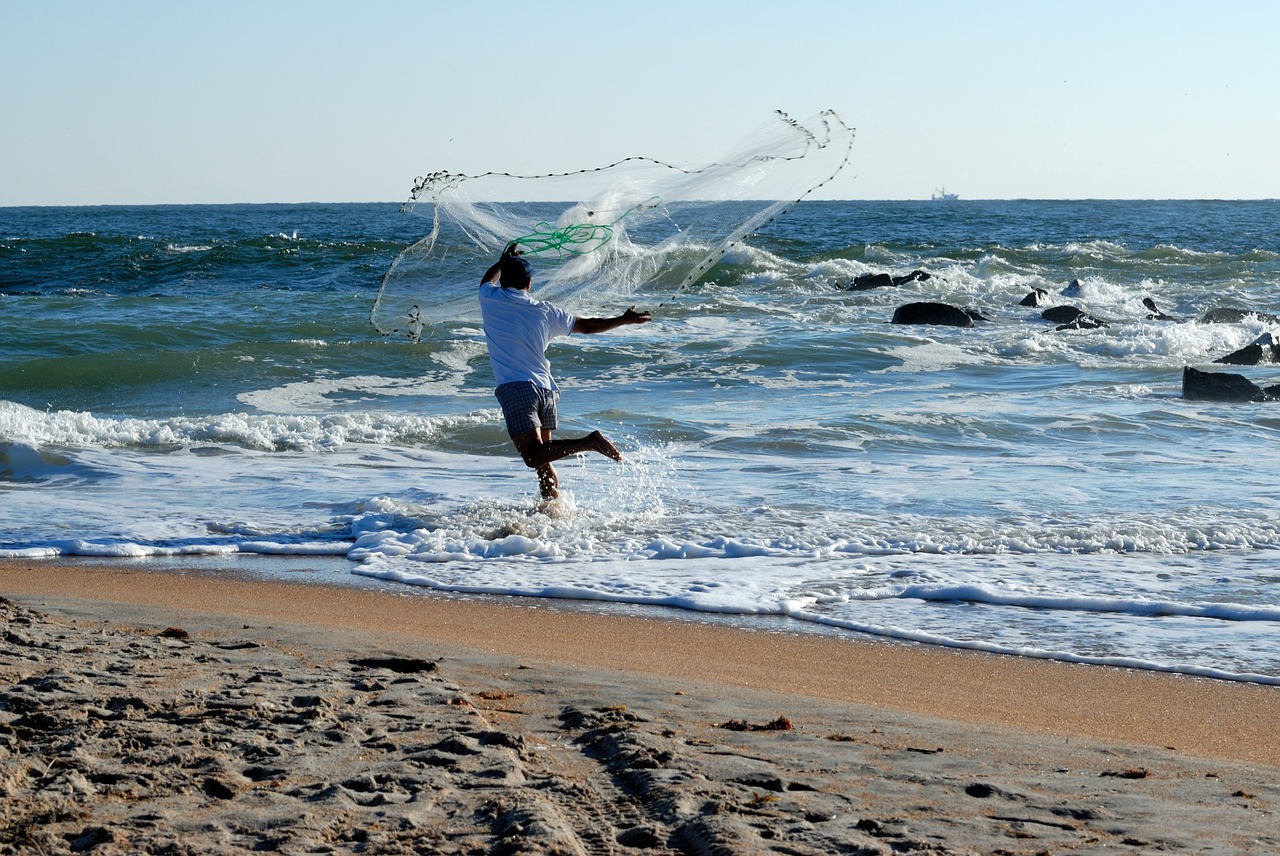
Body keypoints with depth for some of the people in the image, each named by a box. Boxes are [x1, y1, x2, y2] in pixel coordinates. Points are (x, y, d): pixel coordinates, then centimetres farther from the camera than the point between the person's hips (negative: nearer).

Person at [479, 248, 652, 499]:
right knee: (543, 459, 18)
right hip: (547, 389, 5)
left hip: (515, 389, -5)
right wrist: (624, 319, 32)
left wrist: (505, 260, 49)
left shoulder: (491, 299, 5)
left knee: (533, 456, -16)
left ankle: (589, 442, -31)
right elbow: (586, 325, 20)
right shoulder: (545, 311, 11)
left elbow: (489, 279, 31)